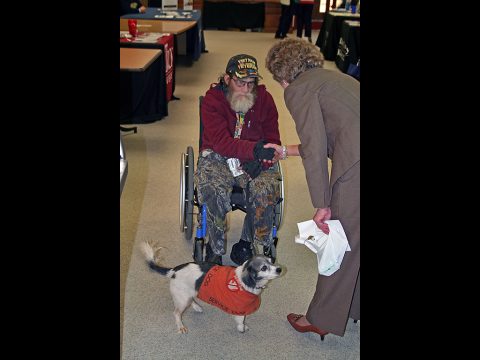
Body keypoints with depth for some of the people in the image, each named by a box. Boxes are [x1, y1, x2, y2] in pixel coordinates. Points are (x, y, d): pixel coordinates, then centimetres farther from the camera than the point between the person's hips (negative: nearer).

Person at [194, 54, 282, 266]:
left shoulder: (264, 98, 1)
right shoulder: (212, 99, -9)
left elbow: (273, 140, 1)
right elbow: (220, 141, -23)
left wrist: (260, 161, -21)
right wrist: (254, 149, -39)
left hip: (254, 160, 2)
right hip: (218, 156, -2)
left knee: (266, 190, -29)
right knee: (214, 190, -33)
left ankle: (247, 245, -6)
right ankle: (215, 249, -9)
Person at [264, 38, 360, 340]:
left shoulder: (299, 88, -1)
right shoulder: (334, 77, 25)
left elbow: (315, 148, -10)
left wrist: (322, 204, -7)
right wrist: (287, 151, 37)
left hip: (355, 168, -8)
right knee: (352, 240, 23)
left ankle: (323, 320, 24)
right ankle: (352, 306, 41)